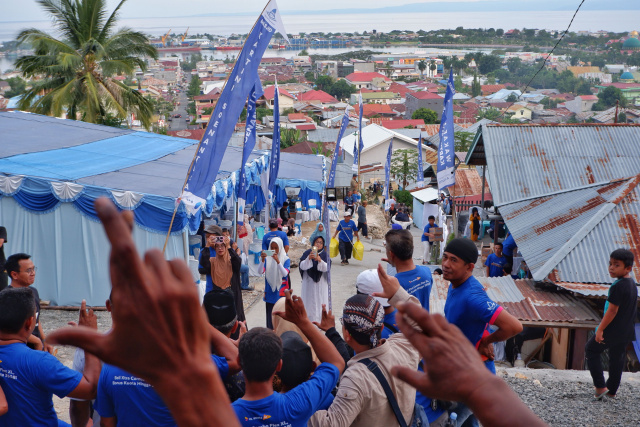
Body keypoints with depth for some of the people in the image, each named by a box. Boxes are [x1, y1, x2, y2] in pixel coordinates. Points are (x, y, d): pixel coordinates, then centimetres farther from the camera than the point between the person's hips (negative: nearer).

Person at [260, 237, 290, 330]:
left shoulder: (286, 259, -2)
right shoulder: (267, 258, 2)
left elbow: (285, 273, -17)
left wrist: (278, 261, -30)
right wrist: (262, 260, -26)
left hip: (281, 293, -2)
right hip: (270, 293, 2)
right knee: (270, 315, 3)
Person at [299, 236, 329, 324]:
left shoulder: (325, 254, 0)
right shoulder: (307, 253, 0)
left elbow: (326, 268, -12)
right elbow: (302, 266, -10)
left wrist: (320, 260, -30)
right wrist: (309, 258, -27)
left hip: (321, 283, 0)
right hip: (308, 282, 0)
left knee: (320, 302, 1)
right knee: (309, 302, 2)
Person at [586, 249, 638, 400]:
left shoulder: (618, 286, -24)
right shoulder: (632, 284, 6)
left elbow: (612, 310, -25)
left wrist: (600, 329, -19)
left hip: (612, 330, -9)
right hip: (626, 331, 9)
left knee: (591, 349, 7)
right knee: (617, 358, 16)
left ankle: (600, 386, 3)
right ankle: (612, 390, 26)